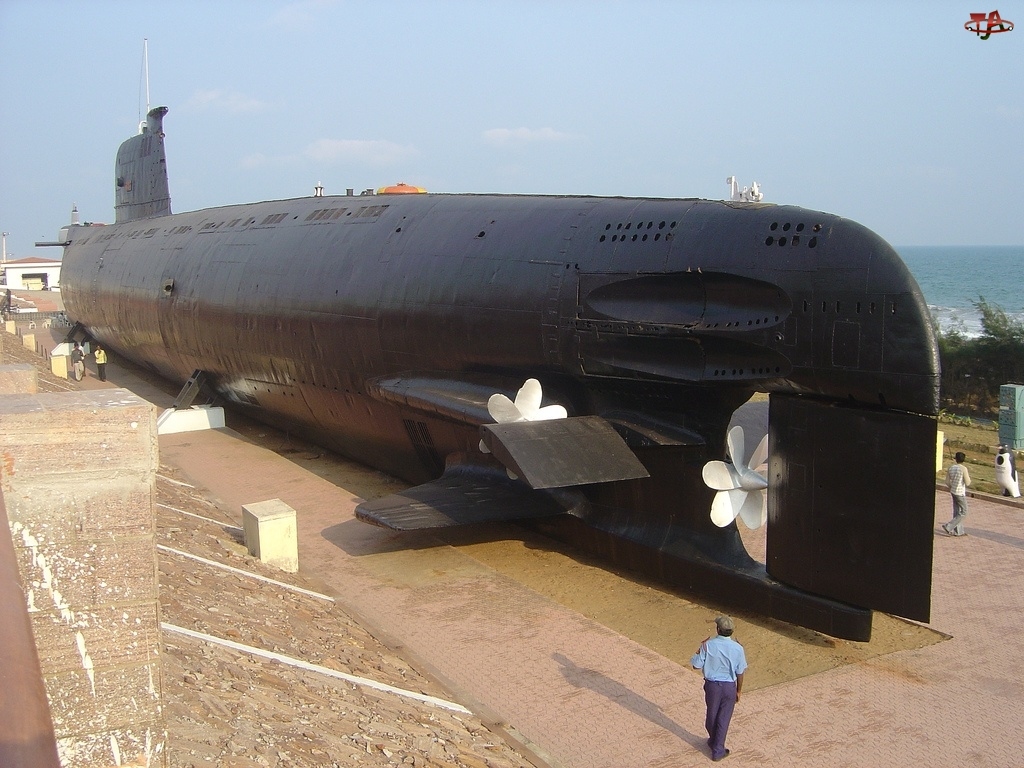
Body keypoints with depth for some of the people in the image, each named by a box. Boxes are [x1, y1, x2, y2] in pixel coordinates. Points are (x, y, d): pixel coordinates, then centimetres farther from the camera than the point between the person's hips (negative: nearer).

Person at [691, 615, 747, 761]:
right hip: (729, 687, 0)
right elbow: (740, 673, -4)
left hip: (712, 685, 0)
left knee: (711, 715, 21)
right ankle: (718, 750, 18)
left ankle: (713, 741, 43)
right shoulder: (737, 648, -13)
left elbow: (696, 665, -10)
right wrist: (738, 691, 10)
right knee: (723, 718, 11)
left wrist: (701, 649, 3)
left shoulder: (708, 645, -17)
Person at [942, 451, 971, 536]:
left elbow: (947, 482, 5)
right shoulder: (963, 469, -18)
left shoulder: (951, 467, 1)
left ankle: (958, 531, 18)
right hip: (960, 493, -7)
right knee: (963, 513, 4)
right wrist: (968, 476, 4)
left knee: (956, 512, 13)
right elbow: (967, 483, -15)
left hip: (953, 492, 7)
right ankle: (949, 526, -4)